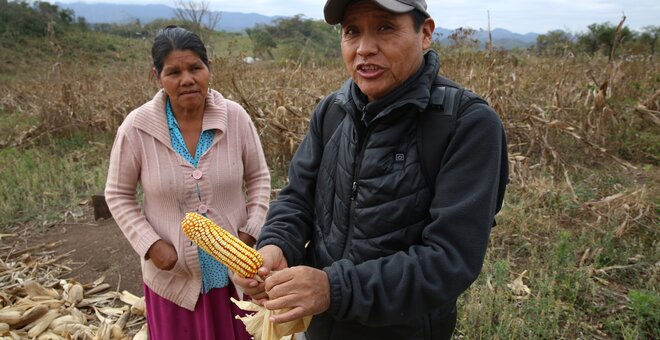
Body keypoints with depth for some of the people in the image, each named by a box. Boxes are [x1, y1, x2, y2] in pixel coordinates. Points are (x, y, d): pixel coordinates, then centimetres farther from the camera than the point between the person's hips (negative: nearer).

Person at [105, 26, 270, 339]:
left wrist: (252, 233, -9)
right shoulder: (137, 127, -14)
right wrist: (150, 245, -11)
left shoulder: (235, 117, -11)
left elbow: (258, 177, 0)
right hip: (173, 273, -1)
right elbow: (118, 195, -2)